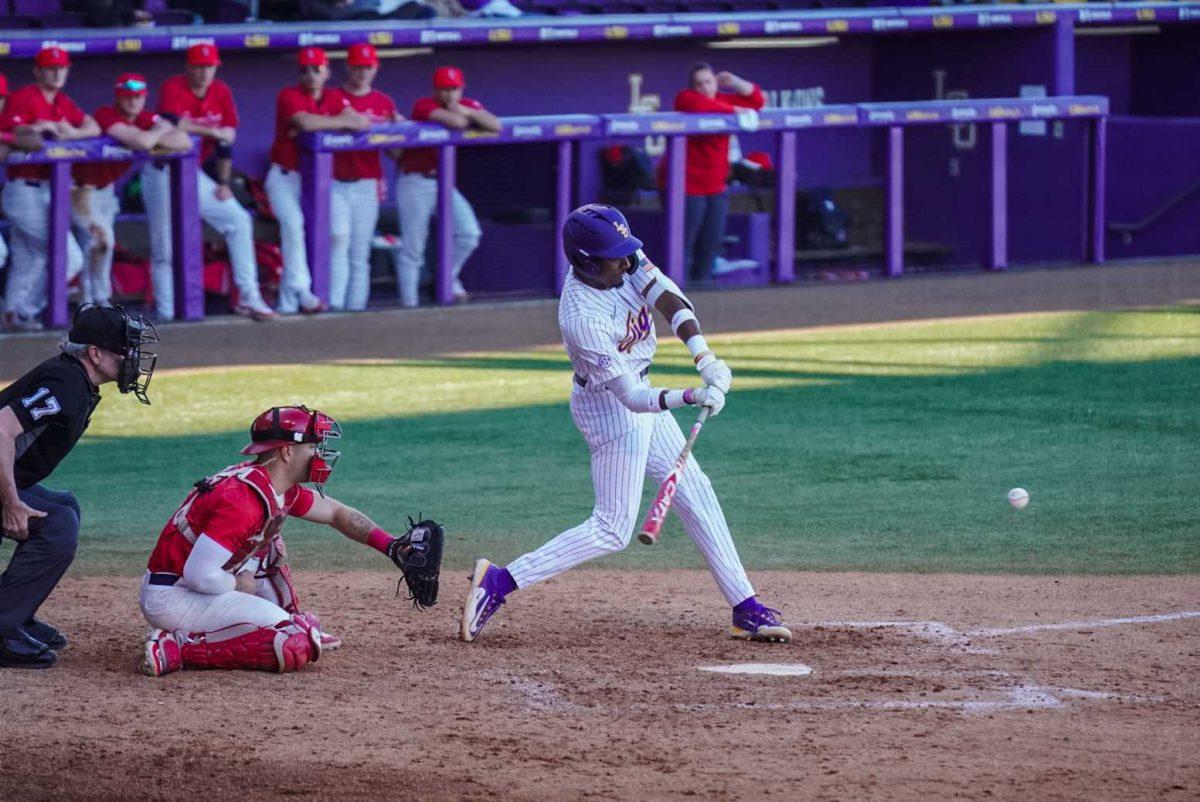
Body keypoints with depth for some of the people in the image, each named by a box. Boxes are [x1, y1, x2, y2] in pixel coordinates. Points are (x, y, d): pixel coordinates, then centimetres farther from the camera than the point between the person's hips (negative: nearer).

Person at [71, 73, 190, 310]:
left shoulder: (146, 119, -7)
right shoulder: (107, 115, -28)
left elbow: (185, 142, -17)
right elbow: (142, 142, -42)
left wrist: (153, 140, -32)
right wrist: (160, 131, -21)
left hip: (105, 188, 8)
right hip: (82, 186, -8)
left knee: (102, 243, 16)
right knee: (101, 239, -17)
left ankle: (93, 302, 30)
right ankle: (98, 299, -4)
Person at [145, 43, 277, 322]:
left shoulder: (221, 92, 2)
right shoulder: (173, 88, -14)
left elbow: (226, 141, 6)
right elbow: (172, 125, -32)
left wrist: (223, 182, 3)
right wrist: (211, 131, -23)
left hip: (194, 174, 6)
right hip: (163, 175, -6)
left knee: (239, 221, -2)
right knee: (165, 247, -5)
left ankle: (248, 298, 0)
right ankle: (166, 313, 0)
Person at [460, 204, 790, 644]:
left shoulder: (624, 260, -12)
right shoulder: (582, 317, -32)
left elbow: (667, 298, -23)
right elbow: (632, 398, -32)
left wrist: (705, 357, -36)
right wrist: (690, 397, -45)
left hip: (637, 392, 9)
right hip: (609, 407, -9)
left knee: (694, 492, 11)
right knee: (612, 529, -7)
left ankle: (745, 609, 17)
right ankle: (498, 582, -7)